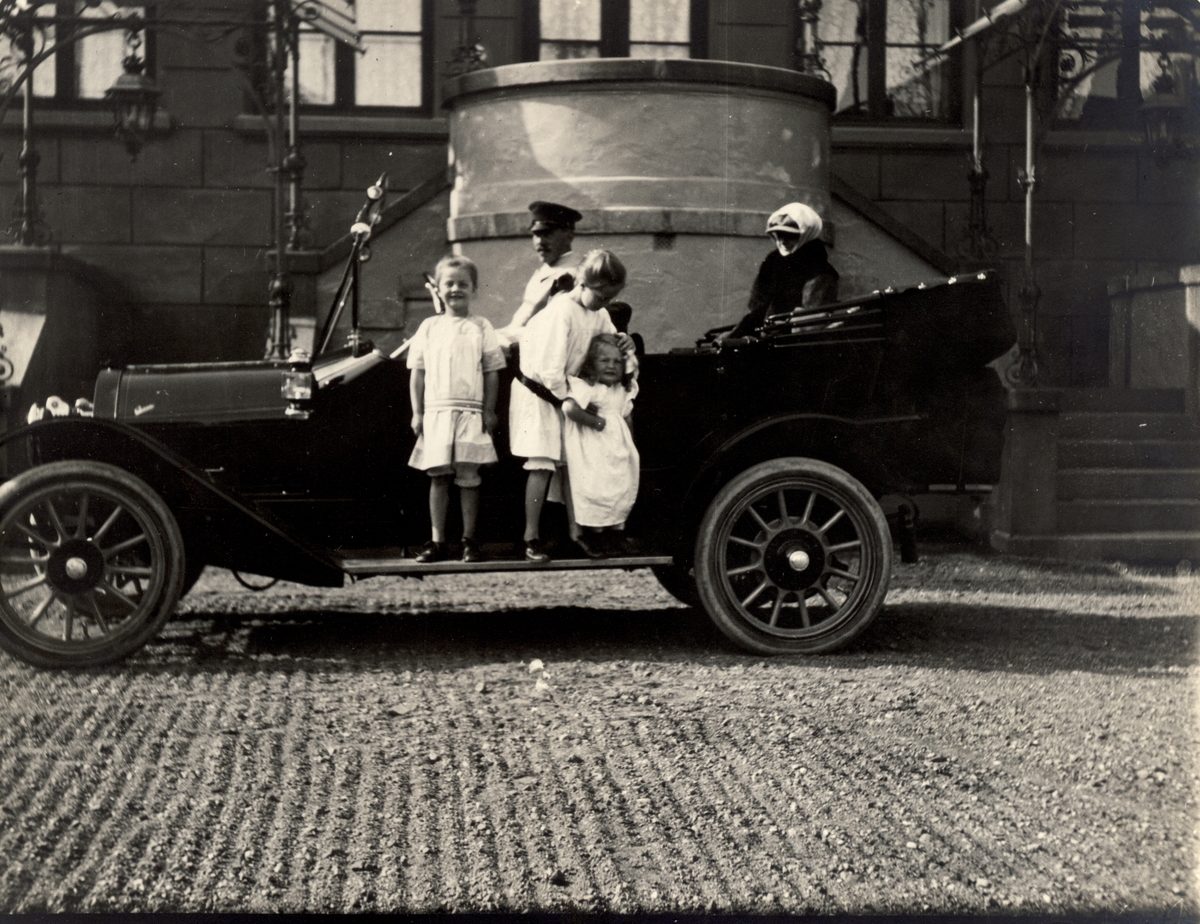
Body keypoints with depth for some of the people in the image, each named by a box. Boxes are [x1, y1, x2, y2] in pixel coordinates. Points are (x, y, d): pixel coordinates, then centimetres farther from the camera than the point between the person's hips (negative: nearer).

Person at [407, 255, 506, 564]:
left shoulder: (481, 327, 6)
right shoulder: (429, 327, 10)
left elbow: (492, 372, 5)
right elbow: (417, 372, 11)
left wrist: (489, 410, -1)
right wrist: (417, 412, 5)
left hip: (471, 412, -2)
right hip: (436, 411, 2)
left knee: (468, 475, -2)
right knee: (438, 476, 3)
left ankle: (469, 540, 6)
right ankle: (437, 541, 9)